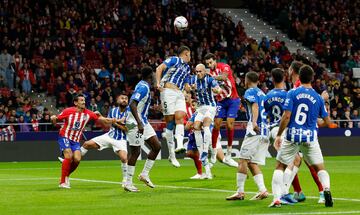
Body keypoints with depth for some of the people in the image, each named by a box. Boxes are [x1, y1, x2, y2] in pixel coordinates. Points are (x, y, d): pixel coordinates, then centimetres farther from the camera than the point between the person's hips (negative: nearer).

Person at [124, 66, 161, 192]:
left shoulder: (144, 86, 11)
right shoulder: (143, 87, -18)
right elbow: (132, 104, -28)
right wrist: (139, 123, -32)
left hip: (143, 122, 10)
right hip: (135, 123, -10)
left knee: (156, 146, 6)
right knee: (135, 152, -5)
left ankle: (144, 174, 13)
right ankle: (128, 183, 1)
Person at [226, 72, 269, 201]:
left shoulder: (250, 92, 0)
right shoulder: (262, 93, 24)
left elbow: (255, 106, -19)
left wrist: (254, 122, -34)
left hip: (255, 131, -8)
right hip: (265, 132, 8)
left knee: (243, 160, -8)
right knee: (253, 163, 7)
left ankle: (240, 192, -11)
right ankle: (262, 190, -6)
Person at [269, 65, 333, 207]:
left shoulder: (292, 93, -5)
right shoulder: (318, 98, 2)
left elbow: (286, 116, -11)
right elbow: (327, 122, 8)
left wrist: (278, 135, -2)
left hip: (292, 136, -1)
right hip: (310, 137, 1)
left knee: (279, 167, 12)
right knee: (320, 168, 12)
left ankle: (276, 199, 1)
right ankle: (326, 188, -18)